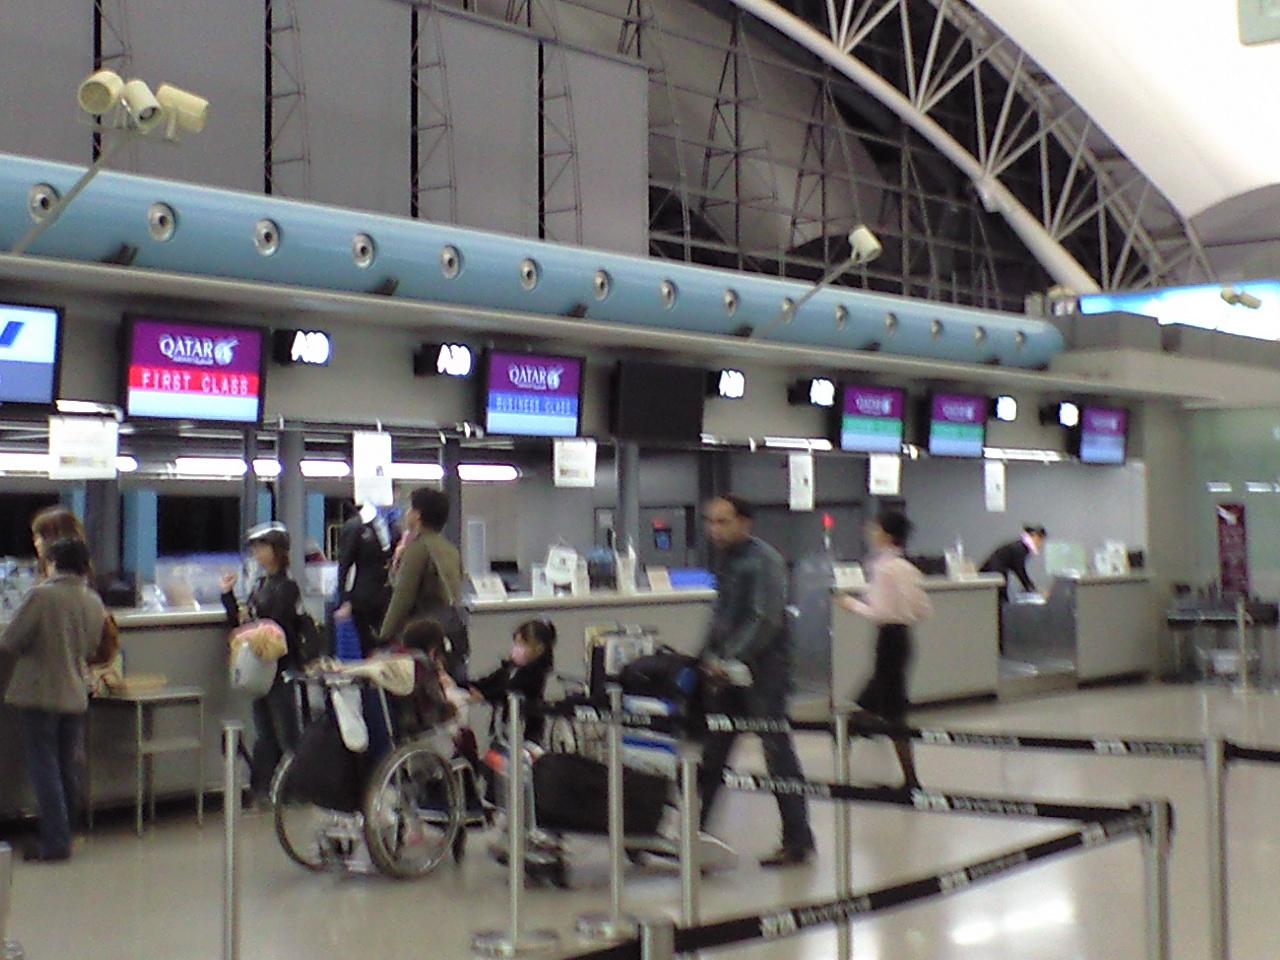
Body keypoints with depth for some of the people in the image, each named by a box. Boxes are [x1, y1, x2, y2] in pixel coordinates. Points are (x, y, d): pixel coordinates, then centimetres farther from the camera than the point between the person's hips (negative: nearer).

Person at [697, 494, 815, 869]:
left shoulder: (764, 560, -12)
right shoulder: (724, 559, 12)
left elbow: (765, 621, -19)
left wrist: (730, 658, -19)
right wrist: (710, 657, 5)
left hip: (764, 667, -8)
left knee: (778, 752, -2)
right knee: (712, 751, 10)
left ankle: (798, 841, 6)